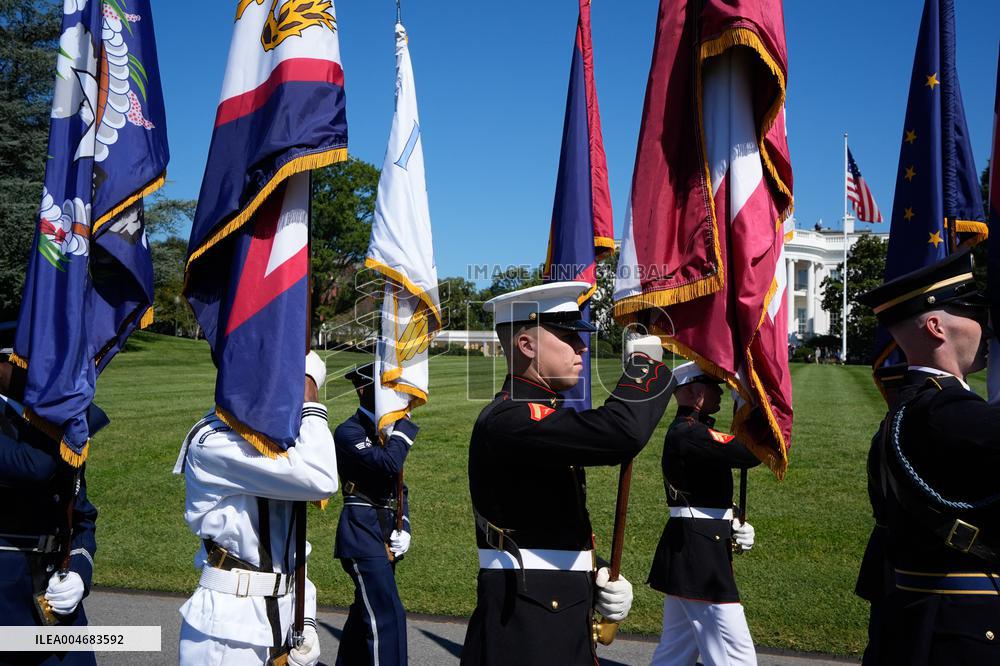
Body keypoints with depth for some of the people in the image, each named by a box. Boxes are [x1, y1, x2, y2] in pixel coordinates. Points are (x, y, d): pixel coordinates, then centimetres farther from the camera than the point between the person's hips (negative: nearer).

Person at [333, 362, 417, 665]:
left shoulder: (386, 432, 15)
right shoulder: (349, 432, -11)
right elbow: (390, 463, -26)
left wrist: (404, 529, 6)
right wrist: (403, 423, -16)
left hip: (385, 535, 9)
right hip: (363, 535, -9)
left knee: (365, 614, 17)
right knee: (388, 617, -11)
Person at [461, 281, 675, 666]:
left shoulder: (549, 420, 13)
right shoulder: (506, 421, -20)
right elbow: (620, 433, -34)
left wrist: (597, 581, 2)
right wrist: (643, 360, -16)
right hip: (524, 633, -9)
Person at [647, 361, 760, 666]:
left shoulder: (684, 431, 15)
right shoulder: (690, 434, -18)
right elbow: (751, 452, -28)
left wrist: (733, 526, 6)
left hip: (687, 552, 11)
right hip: (700, 556, -11)